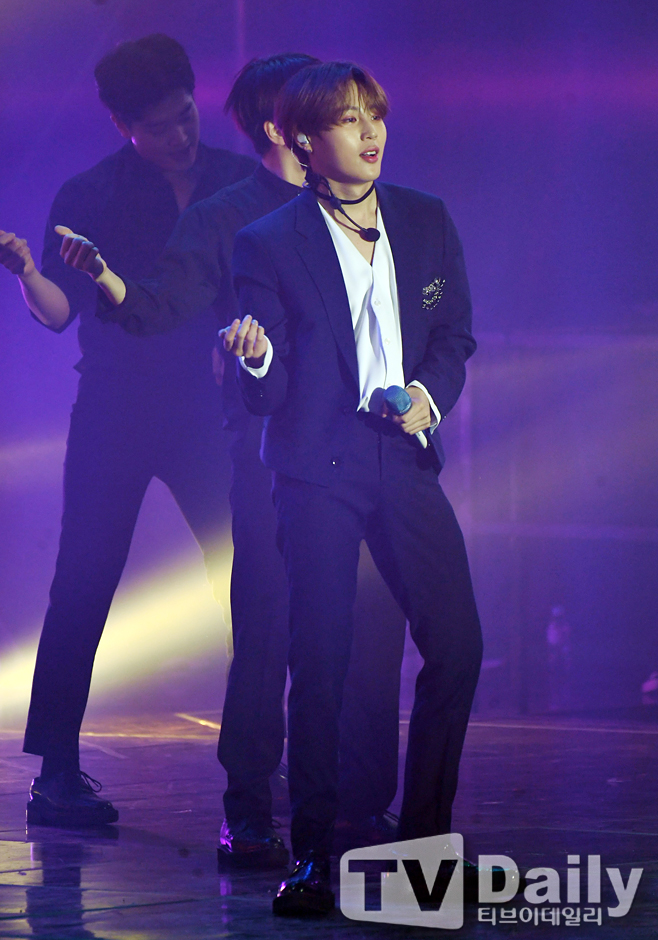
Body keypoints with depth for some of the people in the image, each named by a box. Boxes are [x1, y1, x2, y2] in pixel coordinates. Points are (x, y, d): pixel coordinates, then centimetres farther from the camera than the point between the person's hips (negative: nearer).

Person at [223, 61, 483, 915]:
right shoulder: (269, 244, -2)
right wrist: (256, 356, -26)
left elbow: (456, 337, 16)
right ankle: (312, 859, 6)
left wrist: (429, 394, -4)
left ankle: (423, 838, 11)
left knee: (457, 645, -4)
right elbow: (267, 396, -3)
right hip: (317, 468, -3)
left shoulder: (427, 222, 9)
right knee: (319, 660, -4)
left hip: (404, 458, 3)